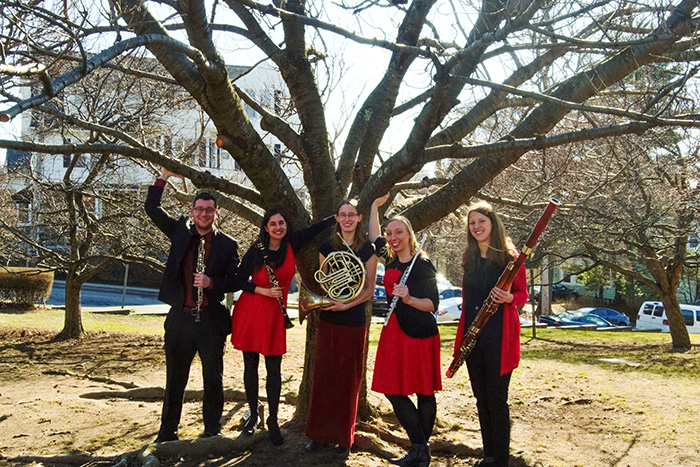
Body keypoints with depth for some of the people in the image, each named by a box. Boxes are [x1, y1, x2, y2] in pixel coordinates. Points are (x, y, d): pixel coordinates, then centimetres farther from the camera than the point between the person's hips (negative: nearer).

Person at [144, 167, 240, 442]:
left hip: (211, 320, -1)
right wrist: (164, 177, -4)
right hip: (180, 318, 1)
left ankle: (212, 430, 27)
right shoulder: (180, 232, 6)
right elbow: (152, 209, 3)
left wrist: (211, 282, -19)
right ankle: (167, 433, 23)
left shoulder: (227, 245, 0)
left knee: (213, 378, 11)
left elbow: (234, 282, -1)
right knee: (175, 378, 10)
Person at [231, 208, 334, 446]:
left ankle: (273, 421, 14)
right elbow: (239, 281, -3)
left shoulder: (291, 244, 0)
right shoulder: (256, 250, -7)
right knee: (250, 365, 9)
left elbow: (317, 227, 8)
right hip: (250, 311, -1)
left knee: (274, 369, 1)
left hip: (275, 314, 2)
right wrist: (265, 291, -15)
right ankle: (254, 414, 26)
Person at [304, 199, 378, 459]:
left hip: (354, 321, -2)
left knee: (348, 380, 4)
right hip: (328, 319, 2)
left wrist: (347, 304, -17)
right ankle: (320, 434, 19)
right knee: (324, 376, 6)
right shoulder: (327, 247, 6)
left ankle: (344, 439, 15)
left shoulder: (367, 249, -1)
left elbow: (369, 290, -2)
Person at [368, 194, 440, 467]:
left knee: (424, 393, 3)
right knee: (393, 390, 3)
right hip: (394, 331, 7)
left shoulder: (423, 265, -9)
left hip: (421, 334, -6)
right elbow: (373, 237, 26)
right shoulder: (390, 260, 9)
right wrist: (375, 206, 27)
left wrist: (408, 299, -28)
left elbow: (433, 304, -12)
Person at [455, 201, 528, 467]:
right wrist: (463, 333, 10)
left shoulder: (509, 257, -5)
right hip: (473, 336, 5)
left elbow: (523, 294, 1)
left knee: (496, 400, -2)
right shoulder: (469, 257, 10)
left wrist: (509, 298, -22)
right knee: (481, 398, 13)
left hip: (499, 336, -5)